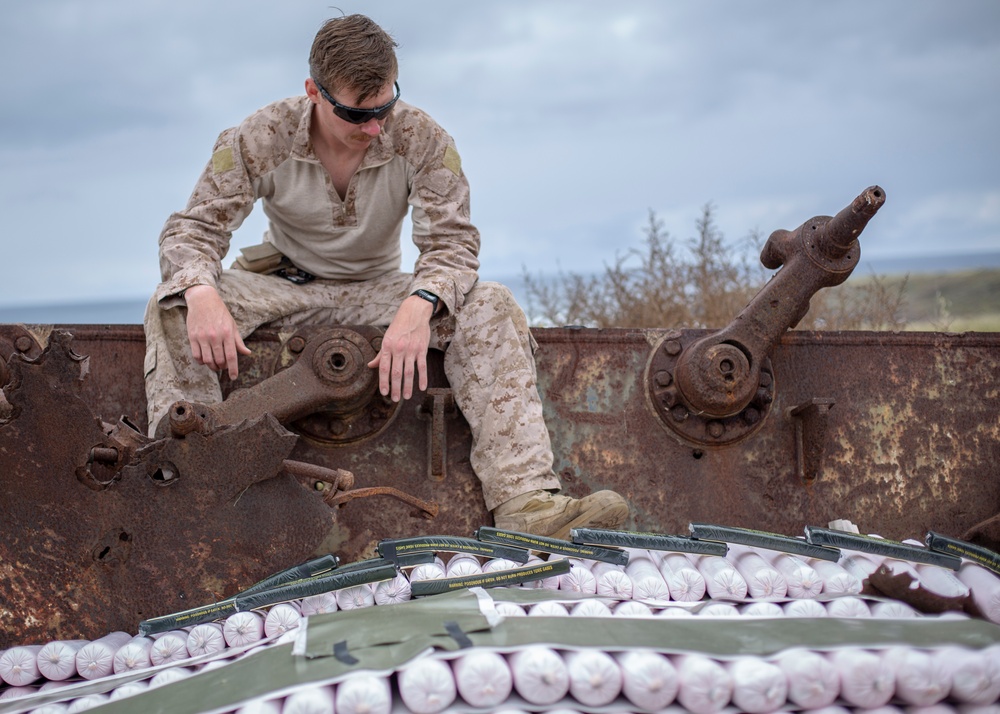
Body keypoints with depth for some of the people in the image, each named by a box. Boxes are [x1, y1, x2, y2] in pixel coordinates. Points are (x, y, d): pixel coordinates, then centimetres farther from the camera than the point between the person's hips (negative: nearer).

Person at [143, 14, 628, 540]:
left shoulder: (421, 140, -16)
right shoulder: (259, 139, -16)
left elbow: (452, 239, -19)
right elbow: (194, 227, -15)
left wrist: (420, 304, -43)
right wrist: (201, 294, -40)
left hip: (377, 291, 0)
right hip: (286, 290, 0)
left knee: (490, 308, -28)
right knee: (173, 305, -29)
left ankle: (524, 503, -39)